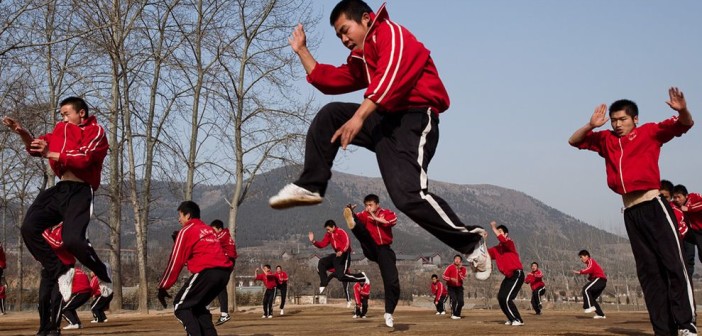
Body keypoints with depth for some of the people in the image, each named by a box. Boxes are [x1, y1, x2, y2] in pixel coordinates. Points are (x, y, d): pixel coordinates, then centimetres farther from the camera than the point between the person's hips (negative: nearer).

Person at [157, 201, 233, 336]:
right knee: (198, 305, 23)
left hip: (207, 272, -7)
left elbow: (175, 261, 3)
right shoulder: (209, 230, 27)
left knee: (181, 305, 4)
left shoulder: (186, 231, 6)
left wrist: (163, 288, 6)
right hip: (224, 272, 7)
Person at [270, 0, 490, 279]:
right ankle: (310, 186, 3)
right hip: (384, 120, 9)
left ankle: (471, 243, -8)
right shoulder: (360, 58, 25)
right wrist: (301, 50, 29)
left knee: (407, 195, -23)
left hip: (414, 120, -9)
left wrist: (359, 116, -29)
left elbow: (390, 76, -21)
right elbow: (328, 80, 31)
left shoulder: (390, 33, -4)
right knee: (329, 115, 3)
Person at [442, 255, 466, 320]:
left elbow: (464, 278, -11)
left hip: (459, 287, 3)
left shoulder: (463, 269, 1)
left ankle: (457, 315, 14)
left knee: (461, 301, -5)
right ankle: (453, 314, -7)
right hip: (451, 287, -3)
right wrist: (451, 279, -24)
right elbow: (444, 276, -9)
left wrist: (460, 271, -19)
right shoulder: (450, 267, -7)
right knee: (453, 300, -19)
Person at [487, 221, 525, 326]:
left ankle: (518, 320, -6)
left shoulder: (509, 243, -9)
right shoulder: (496, 248, 13)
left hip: (517, 275, -9)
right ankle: (512, 319, 21)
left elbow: (502, 239, -31)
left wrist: (493, 228, -22)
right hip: (508, 276, 9)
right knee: (500, 297, 9)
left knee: (506, 298, -14)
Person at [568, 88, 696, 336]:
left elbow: (684, 125, -1)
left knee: (673, 263, -12)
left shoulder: (650, 132, 5)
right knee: (647, 271, 4)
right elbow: (574, 141, 17)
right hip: (630, 212, 5)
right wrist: (591, 125, -2)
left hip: (653, 206, -5)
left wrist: (682, 110, -24)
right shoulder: (606, 140, 15)